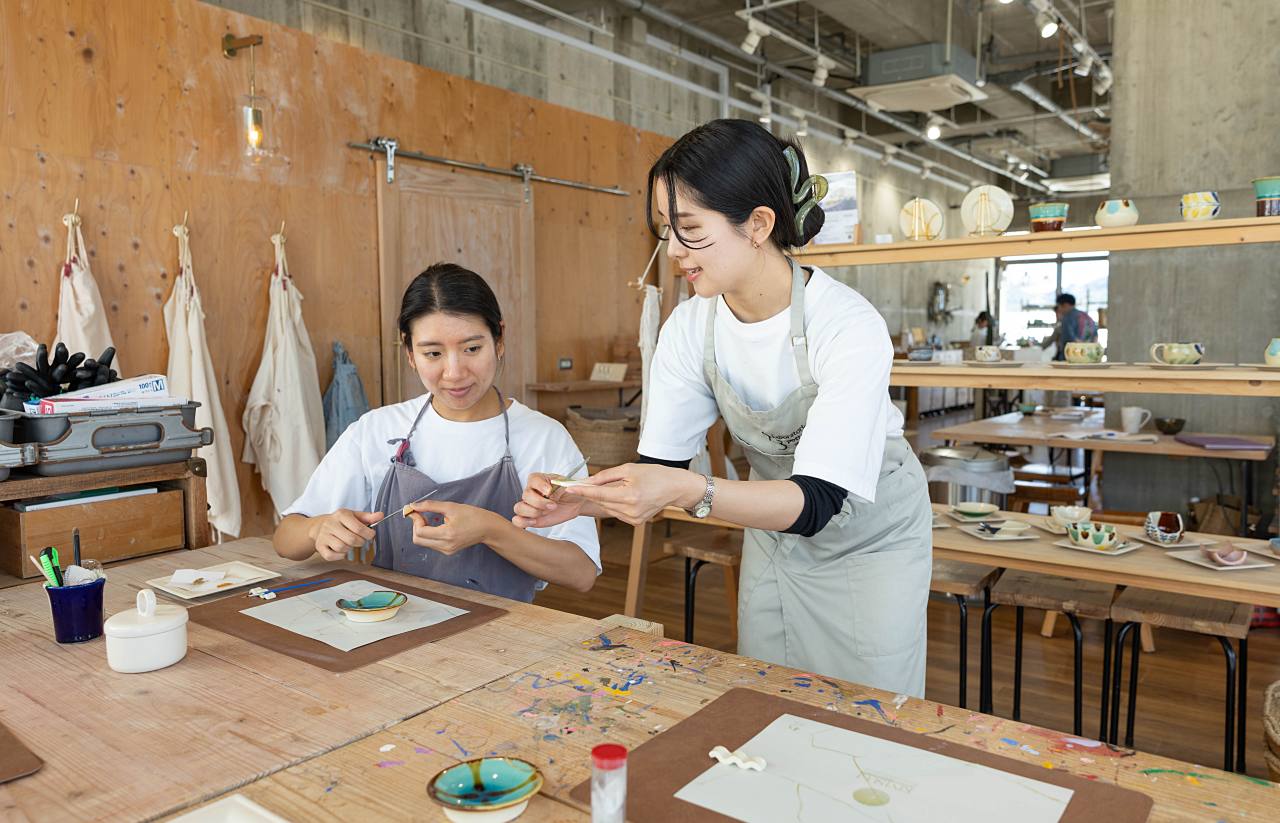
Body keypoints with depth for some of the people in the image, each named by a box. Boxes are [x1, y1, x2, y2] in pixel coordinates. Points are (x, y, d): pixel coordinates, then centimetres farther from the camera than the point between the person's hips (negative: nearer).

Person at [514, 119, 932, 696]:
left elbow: (819, 500, -35)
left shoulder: (849, 326, -31)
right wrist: (585, 498, -32)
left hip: (869, 536, -4)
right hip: (774, 529, 4)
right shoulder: (690, 326, -15)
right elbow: (661, 466, -12)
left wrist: (690, 491, -49)